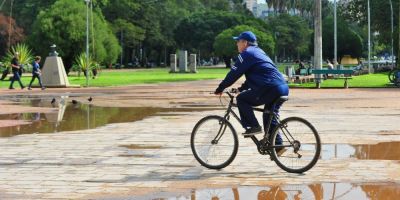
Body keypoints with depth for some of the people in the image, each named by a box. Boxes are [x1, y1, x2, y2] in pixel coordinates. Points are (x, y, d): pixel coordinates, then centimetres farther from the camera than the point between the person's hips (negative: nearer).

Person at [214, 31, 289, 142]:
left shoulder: (247, 54, -1)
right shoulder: (258, 52, 27)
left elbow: (234, 73, -3)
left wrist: (221, 88, 5)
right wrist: (241, 88, 31)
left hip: (270, 89, -9)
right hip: (283, 88, 9)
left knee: (241, 99, 1)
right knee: (269, 118, 19)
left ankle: (253, 127, -3)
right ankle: (277, 144, 17)